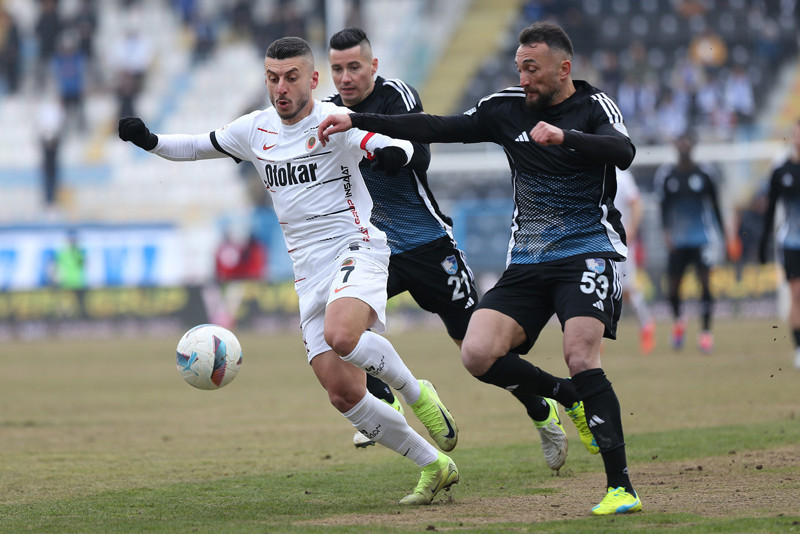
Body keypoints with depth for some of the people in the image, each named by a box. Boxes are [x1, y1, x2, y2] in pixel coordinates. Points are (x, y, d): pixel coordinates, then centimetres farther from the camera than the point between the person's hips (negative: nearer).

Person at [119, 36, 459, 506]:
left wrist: (392, 153, -42)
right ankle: (435, 467, 11)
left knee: (341, 335, -36)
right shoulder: (256, 130, 10)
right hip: (310, 274, 6)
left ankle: (418, 393, -9)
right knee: (344, 394, -4)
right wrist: (151, 141, 5)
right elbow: (199, 146, 23)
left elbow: (401, 147, -18)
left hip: (354, 251, -6)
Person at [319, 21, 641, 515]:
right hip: (527, 261, 5)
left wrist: (565, 136, -40)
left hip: (587, 253, -5)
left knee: (580, 356, -25)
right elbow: (438, 128, 9)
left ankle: (621, 487, -19)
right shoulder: (506, 108, 9)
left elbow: (624, 152, -24)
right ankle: (568, 400, 8)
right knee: (478, 354, -15)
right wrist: (357, 121, 4)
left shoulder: (594, 107, -5)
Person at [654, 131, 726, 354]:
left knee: (705, 283, -12)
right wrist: (666, 232, -10)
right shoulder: (666, 174, 3)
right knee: (673, 287, 5)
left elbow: (715, 204, 9)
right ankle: (678, 321, 34)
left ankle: (706, 331, -5)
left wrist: (721, 234, 11)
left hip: (703, 237, -1)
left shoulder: (705, 173, 1)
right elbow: (664, 206, 4)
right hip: (677, 240, 1)